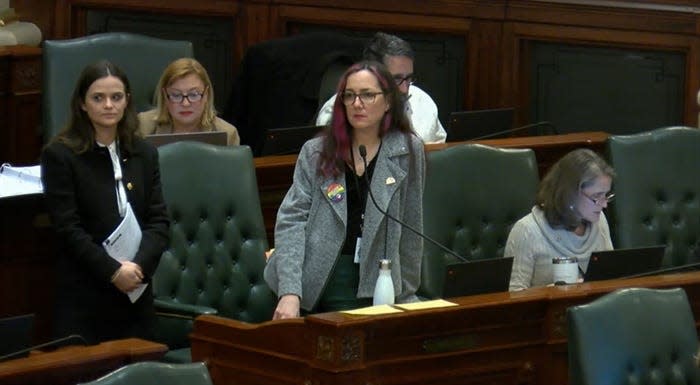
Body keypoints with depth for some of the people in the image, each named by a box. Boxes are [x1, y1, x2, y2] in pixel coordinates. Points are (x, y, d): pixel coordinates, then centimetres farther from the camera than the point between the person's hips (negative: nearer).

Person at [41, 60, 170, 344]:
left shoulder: (144, 154, 12)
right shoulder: (59, 156, -2)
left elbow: (159, 220, 7)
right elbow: (68, 228, -8)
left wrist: (140, 265, -11)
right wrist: (113, 271, -16)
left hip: (136, 294, 4)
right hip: (82, 298, -4)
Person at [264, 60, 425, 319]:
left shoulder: (408, 150, 6)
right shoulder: (315, 152, 5)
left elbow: (411, 232, 8)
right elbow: (291, 221, -3)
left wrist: (406, 295, 7)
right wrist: (289, 293, -15)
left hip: (376, 287, 0)